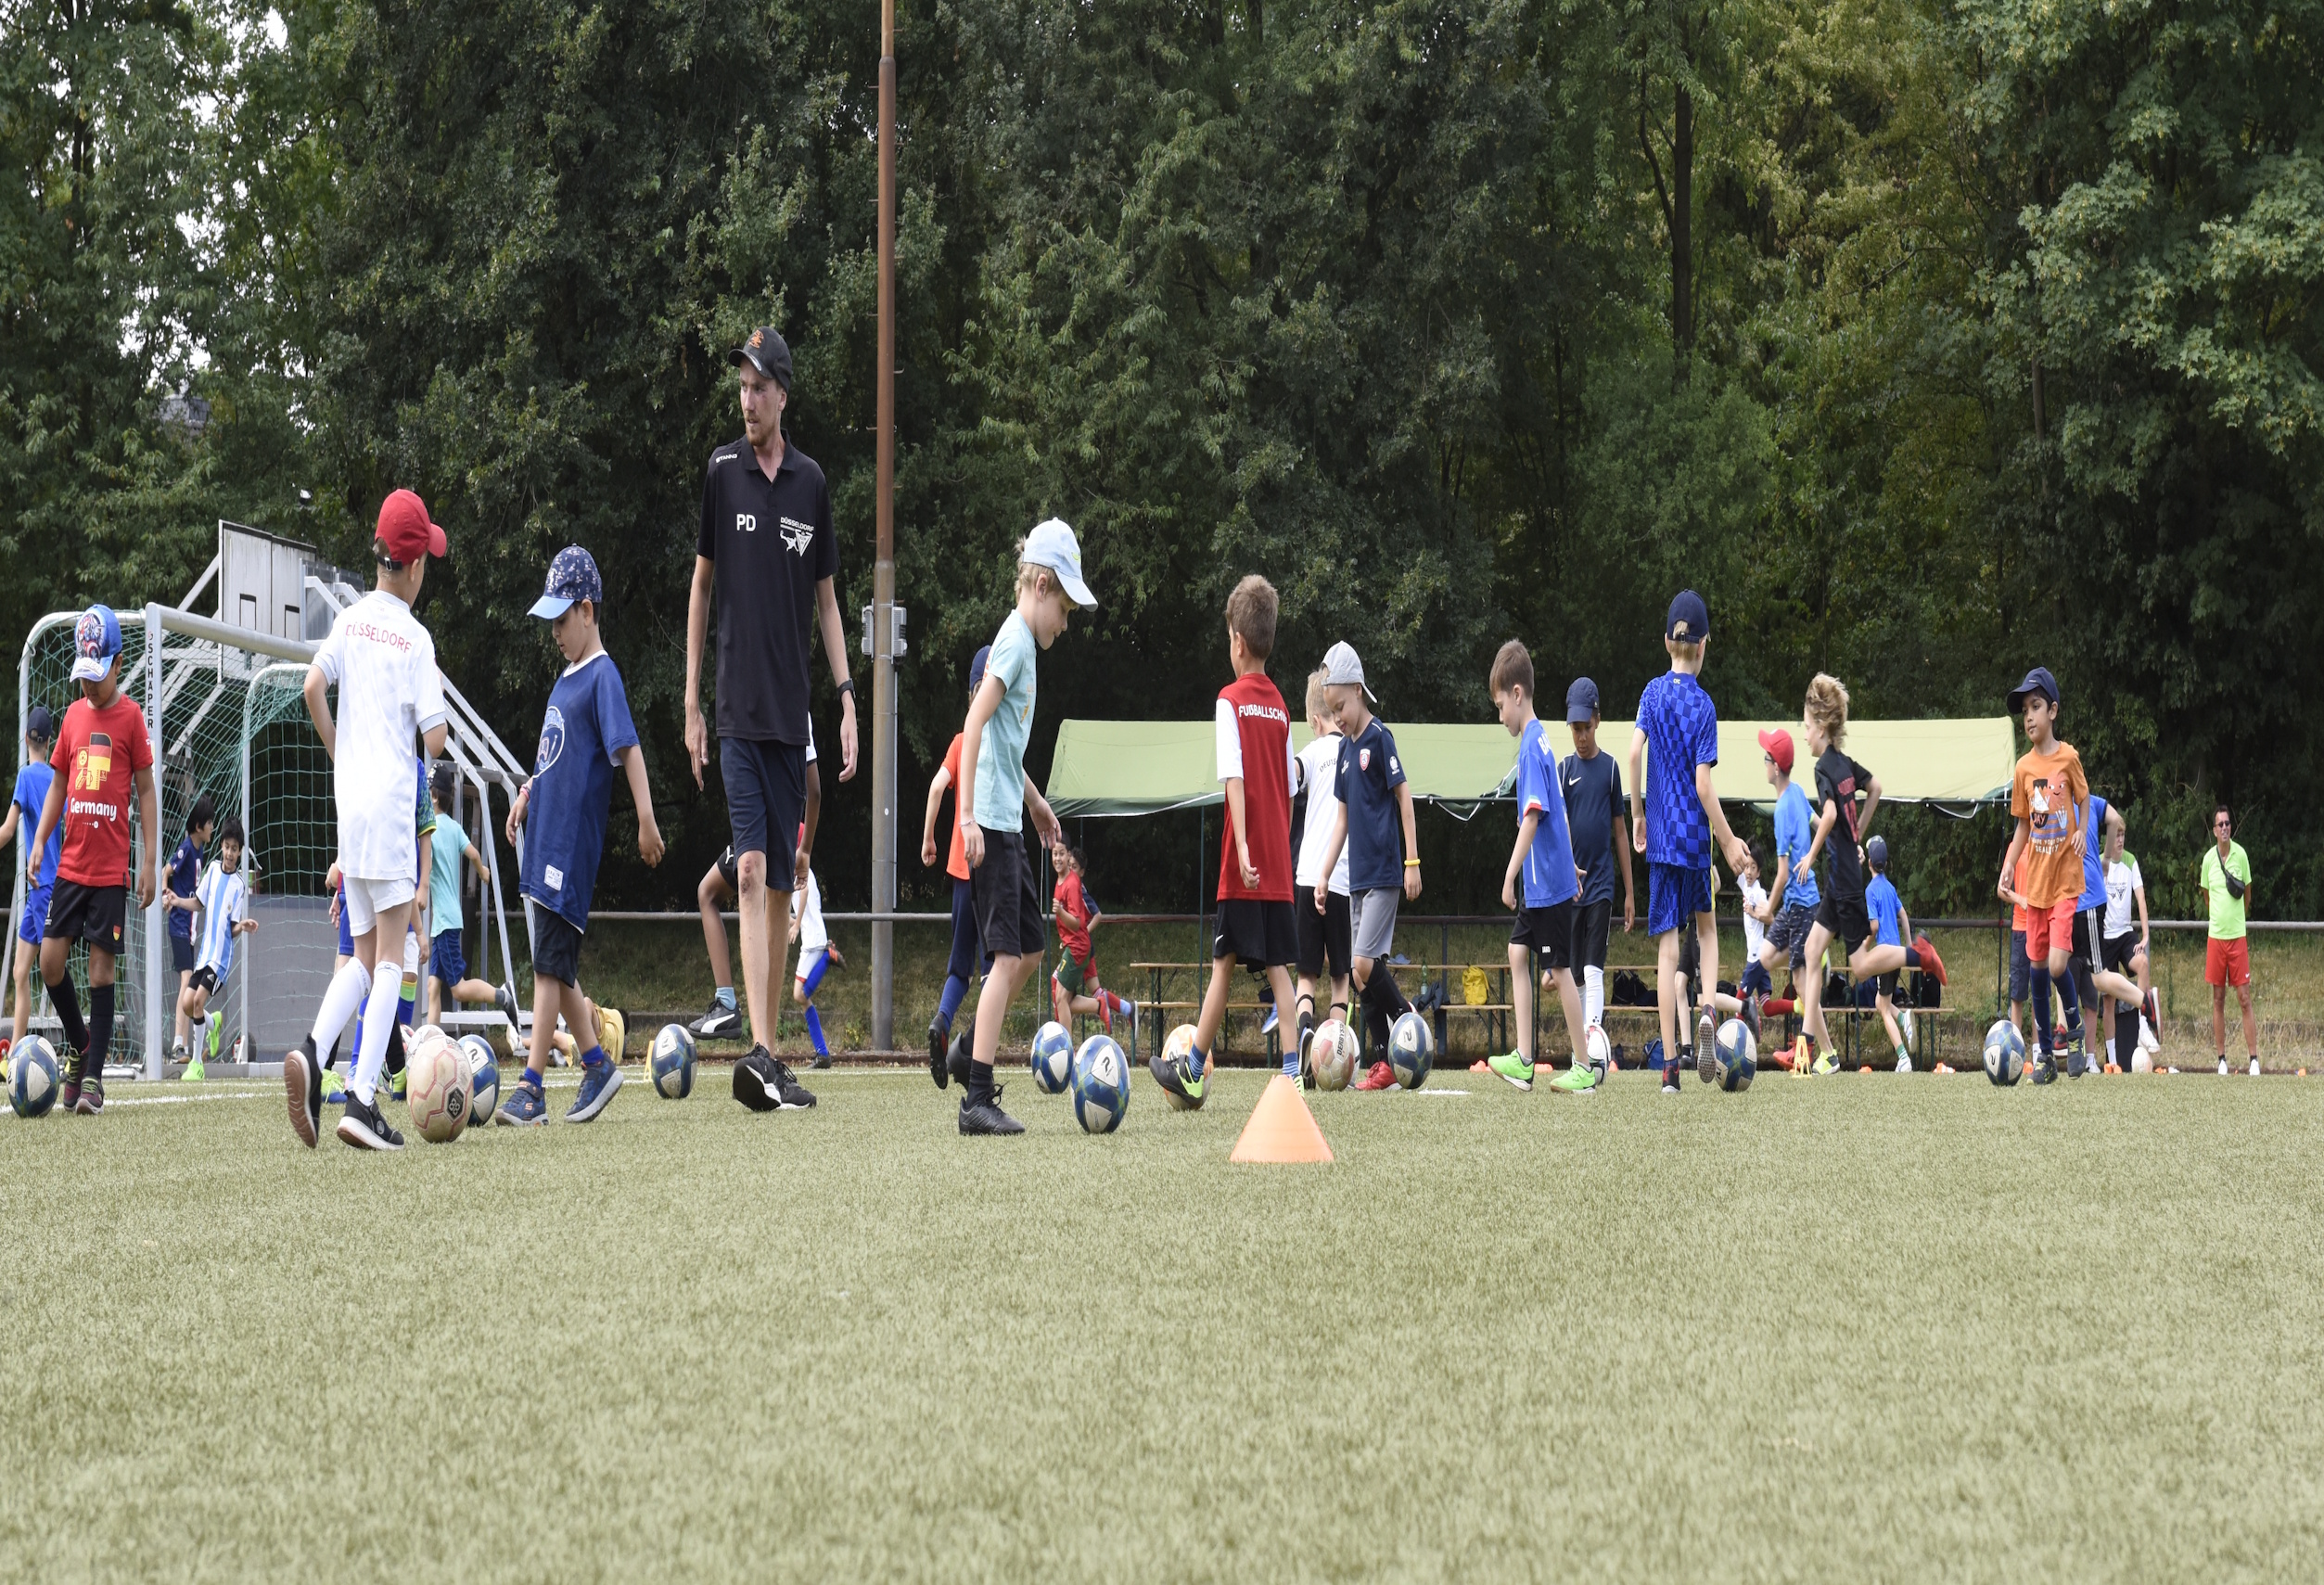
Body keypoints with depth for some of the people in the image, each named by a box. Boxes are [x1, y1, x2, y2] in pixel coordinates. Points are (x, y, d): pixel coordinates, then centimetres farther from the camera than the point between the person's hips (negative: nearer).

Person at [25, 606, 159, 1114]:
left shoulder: (131, 715, -1)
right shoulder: (73, 714, 11)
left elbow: (145, 790, 0)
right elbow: (58, 784, 18)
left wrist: (149, 860, -4)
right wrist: (39, 840, 6)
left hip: (111, 868, -4)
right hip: (70, 863, 4)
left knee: (101, 970, -4)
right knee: (50, 961, -1)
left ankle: (93, 1076, 0)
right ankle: (78, 1046, 21)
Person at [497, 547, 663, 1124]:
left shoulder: (603, 675, -10)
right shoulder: (566, 676, 17)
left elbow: (628, 748, -19)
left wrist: (646, 821, -26)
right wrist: (529, 793, 21)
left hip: (574, 839, -9)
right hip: (546, 836, 9)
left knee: (550, 963, -10)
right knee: (556, 965, 12)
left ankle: (530, 1087, -11)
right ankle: (598, 1064, 21)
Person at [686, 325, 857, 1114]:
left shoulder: (812, 482, 8)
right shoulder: (722, 472, 1)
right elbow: (701, 584, 6)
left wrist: (848, 698, 7)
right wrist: (692, 702, 3)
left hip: (792, 710, 3)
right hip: (738, 707, -3)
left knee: (782, 883, 7)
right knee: (750, 871, -14)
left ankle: (773, 1056, 15)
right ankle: (759, 1054, -23)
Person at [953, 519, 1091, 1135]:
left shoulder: (1023, 640, 17)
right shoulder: (1015, 639, -12)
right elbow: (976, 722, -22)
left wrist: (1033, 799, 38)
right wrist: (971, 818, -27)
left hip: (1006, 822, 10)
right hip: (992, 820, -10)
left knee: (1030, 948, 14)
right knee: (1007, 955, -10)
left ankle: (972, 1051, 19)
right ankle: (978, 1098, -11)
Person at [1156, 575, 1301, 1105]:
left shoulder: (1231, 699, -7)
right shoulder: (1281, 705, 11)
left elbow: (1234, 777, -15)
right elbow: (1288, 787, 13)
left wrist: (1244, 848, -20)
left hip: (1245, 862, -5)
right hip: (1278, 865, 5)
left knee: (1224, 963, 1)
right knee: (1277, 966, 2)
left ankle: (1193, 1069, 9)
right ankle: (1293, 1069, -7)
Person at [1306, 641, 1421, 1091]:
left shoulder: (1379, 738, -9)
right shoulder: (1345, 747, 14)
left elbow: (1404, 796, -10)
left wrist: (1412, 861, -13)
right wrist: (1322, 876, 16)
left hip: (1383, 875, -8)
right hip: (1357, 878, 8)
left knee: (1364, 965, -15)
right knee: (1366, 971, 5)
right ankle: (1383, 1062, 7)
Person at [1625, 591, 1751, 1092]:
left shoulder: (1653, 692, 0)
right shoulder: (1704, 706, -7)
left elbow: (1635, 751, -10)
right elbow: (1703, 785, -11)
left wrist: (1637, 815, 2)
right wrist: (1729, 842, -3)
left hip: (1661, 839, 1)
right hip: (1696, 841, -1)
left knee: (1668, 947, 0)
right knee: (1706, 925, 21)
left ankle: (1671, 1062, -3)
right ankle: (1707, 1014, -4)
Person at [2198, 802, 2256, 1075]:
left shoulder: (2241, 855, -4)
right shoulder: (2208, 859, 0)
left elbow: (2247, 894, 9)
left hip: (2237, 935, -1)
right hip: (2215, 935, 1)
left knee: (2244, 998, -4)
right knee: (2218, 999, 5)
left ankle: (2254, 1059, -2)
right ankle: (2222, 1060, 10)